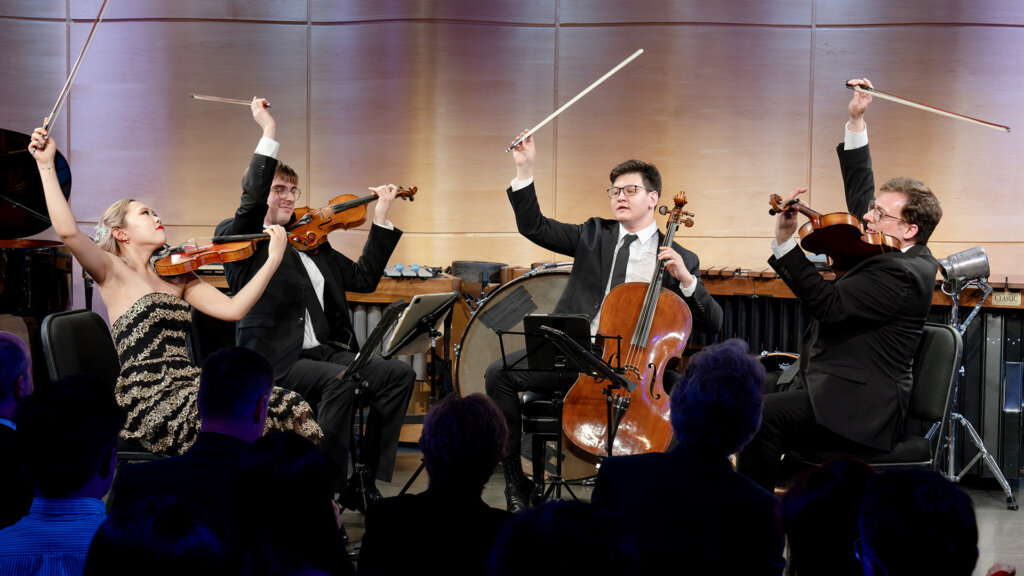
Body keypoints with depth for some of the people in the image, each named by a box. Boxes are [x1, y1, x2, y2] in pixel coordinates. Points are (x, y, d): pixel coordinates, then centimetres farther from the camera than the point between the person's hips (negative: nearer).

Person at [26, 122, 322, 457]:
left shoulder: (176, 275, 22)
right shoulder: (113, 272, 5)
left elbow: (232, 309, 10)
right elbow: (68, 231, -13)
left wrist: (273, 260, 6)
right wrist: (46, 165, -13)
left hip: (188, 389, 6)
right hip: (150, 403, -6)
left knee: (292, 407, -17)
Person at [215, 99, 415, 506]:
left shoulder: (312, 243, 21)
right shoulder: (239, 240, 1)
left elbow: (363, 278, 19)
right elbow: (251, 206, -20)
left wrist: (382, 220, 15)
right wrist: (269, 135, -22)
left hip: (325, 350, 7)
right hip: (273, 361, -7)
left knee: (399, 374, -14)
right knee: (339, 380, -33)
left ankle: (366, 484, -11)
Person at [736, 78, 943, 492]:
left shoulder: (904, 274, -17)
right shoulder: (891, 250, 11)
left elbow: (827, 303, -24)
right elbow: (859, 192, 23)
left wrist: (785, 242, -25)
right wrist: (856, 122, 20)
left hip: (859, 407, -11)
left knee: (764, 415, -29)